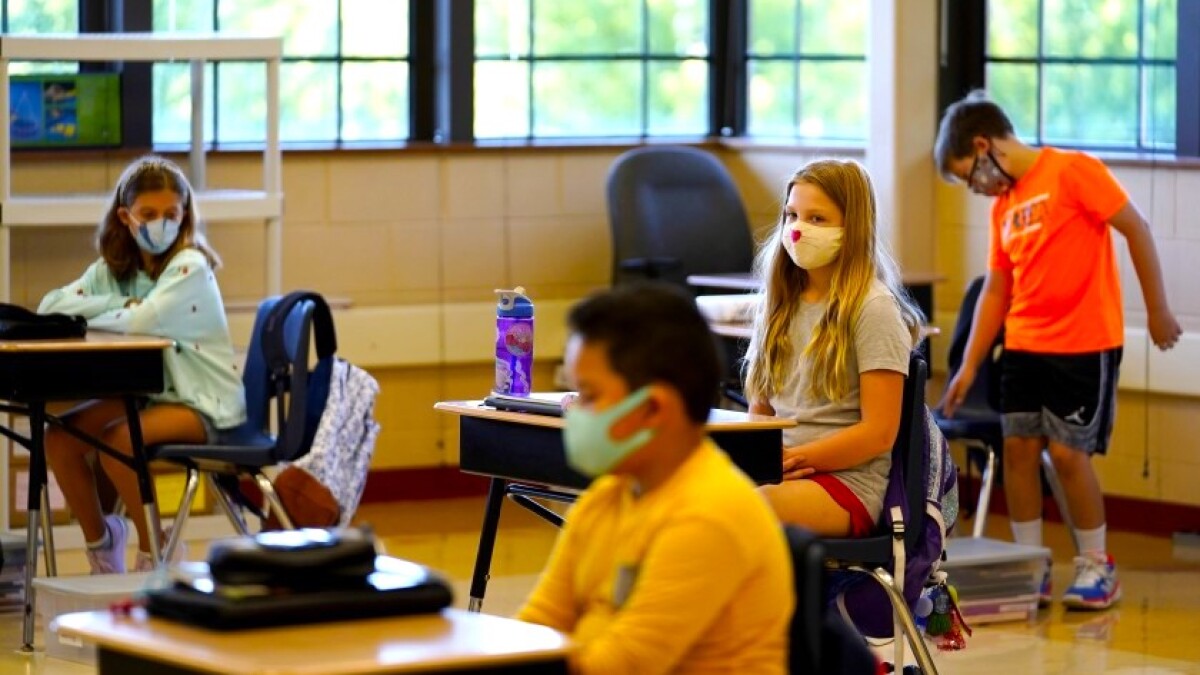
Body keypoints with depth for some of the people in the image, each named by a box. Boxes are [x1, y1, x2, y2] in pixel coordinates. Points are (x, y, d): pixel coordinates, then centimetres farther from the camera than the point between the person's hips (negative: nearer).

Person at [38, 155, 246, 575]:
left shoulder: (189, 266, -14)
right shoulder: (112, 269, 5)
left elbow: (141, 321, -30)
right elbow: (50, 305, -7)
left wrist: (84, 321, -12)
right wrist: (119, 304, -19)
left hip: (201, 403, -7)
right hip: (144, 393, 7)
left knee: (116, 442, -29)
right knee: (59, 438, -13)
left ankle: (154, 552, -8)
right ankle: (98, 539, 10)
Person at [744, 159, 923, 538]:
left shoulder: (873, 308, -1)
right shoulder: (778, 304, 19)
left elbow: (878, 433, -7)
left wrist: (792, 459, -14)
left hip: (847, 480, -5)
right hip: (776, 476, 6)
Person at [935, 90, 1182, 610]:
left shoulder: (1072, 172, -10)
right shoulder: (1003, 205, 11)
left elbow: (1136, 229, -9)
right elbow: (996, 290, 15)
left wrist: (1157, 309, -8)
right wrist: (968, 367, 12)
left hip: (1085, 345, -7)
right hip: (1024, 345, 7)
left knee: (1067, 451, -6)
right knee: (1018, 447, 2)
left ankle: (1097, 567, 9)